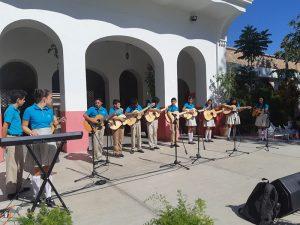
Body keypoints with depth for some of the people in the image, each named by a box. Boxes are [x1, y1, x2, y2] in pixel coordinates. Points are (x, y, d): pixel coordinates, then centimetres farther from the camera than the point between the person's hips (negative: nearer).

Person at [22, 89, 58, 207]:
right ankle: (37, 197, 14)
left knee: (48, 169, 6)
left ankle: (48, 196, 12)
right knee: (37, 170, 2)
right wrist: (31, 132, -18)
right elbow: (24, 126, 0)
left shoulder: (49, 110, 9)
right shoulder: (29, 110, -5)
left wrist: (59, 122, -3)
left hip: (49, 141, 4)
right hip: (36, 142, -4)